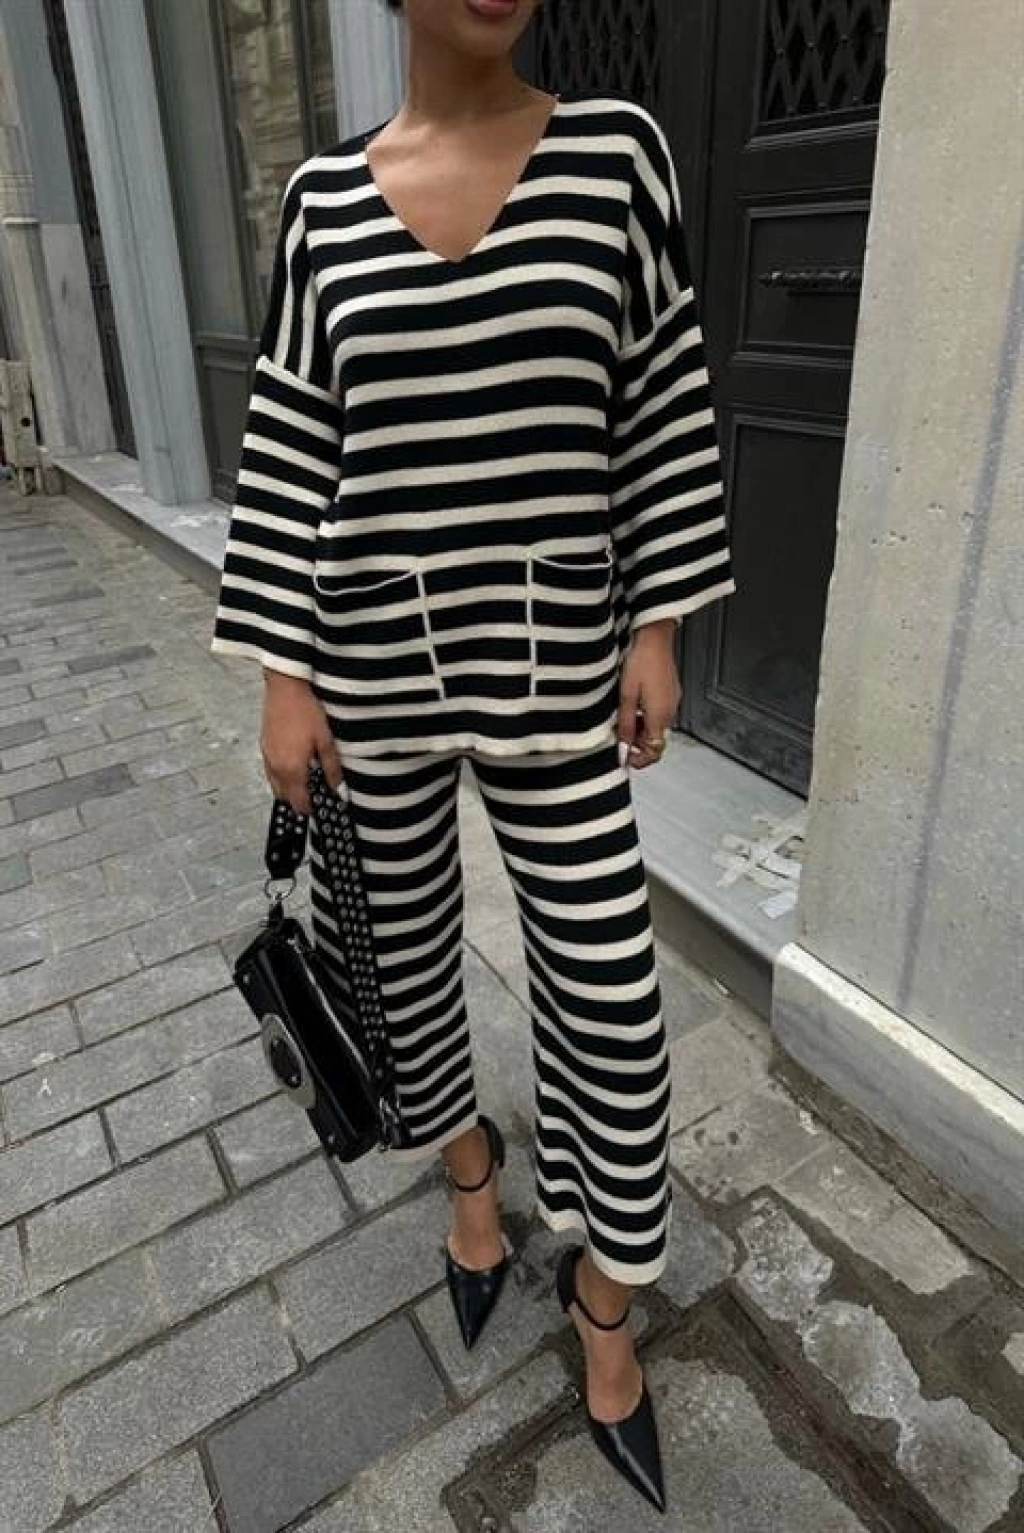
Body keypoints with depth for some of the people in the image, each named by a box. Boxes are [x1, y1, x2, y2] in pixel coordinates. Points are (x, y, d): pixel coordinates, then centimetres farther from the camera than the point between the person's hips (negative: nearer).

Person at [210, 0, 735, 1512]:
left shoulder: (616, 149, 2)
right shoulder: (325, 196, 4)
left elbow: (665, 405, 2)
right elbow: (291, 445, 3)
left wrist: (657, 627, -4)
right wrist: (285, 676, -2)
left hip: (551, 668, -1)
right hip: (378, 664, 2)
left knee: (610, 990, 2)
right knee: (411, 938, 17)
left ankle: (604, 1293, 31)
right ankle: (469, 1165, 49)